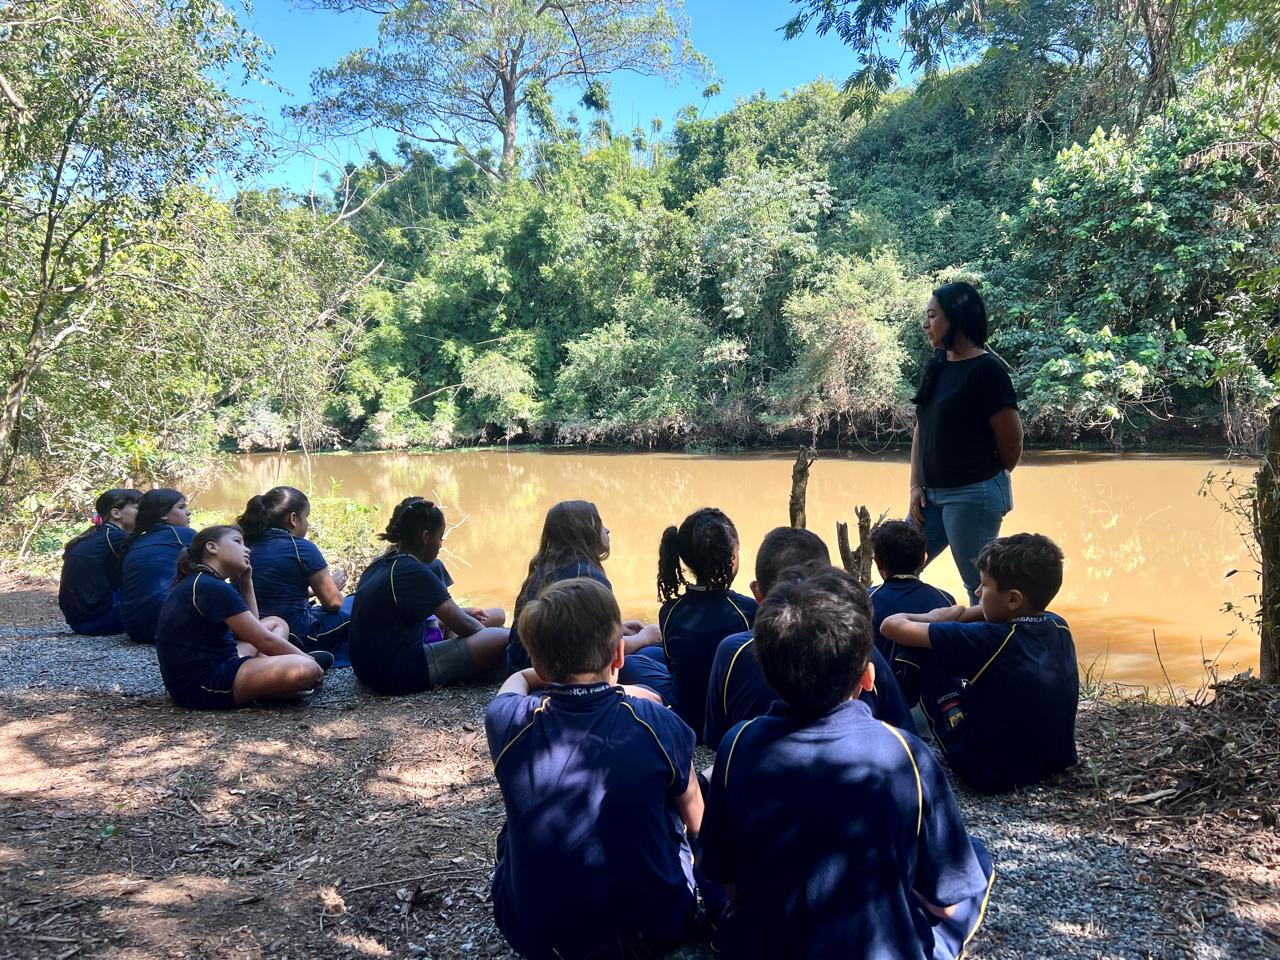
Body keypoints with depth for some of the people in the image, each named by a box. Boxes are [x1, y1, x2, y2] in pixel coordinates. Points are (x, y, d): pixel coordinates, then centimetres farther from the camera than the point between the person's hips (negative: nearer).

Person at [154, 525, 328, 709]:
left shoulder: (194, 583, 18)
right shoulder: (214, 588, -15)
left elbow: (254, 629, 21)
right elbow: (266, 641, -13)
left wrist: (246, 583, 14)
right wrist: (308, 660, 0)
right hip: (202, 685, -11)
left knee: (276, 623, 24)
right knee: (305, 669, -30)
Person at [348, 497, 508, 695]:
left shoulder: (381, 565, 8)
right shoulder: (415, 573, -18)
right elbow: (463, 626, -12)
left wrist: (461, 612, 23)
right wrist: (484, 628, 8)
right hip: (400, 674, -10)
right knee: (505, 640, -18)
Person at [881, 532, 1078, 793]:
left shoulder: (989, 640, -25)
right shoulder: (1059, 626, -7)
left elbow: (892, 626, -21)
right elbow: (1014, 611, 16)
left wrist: (934, 618, -1)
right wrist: (960, 615, 5)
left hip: (993, 775, -6)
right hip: (1059, 761, 7)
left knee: (930, 663, 4)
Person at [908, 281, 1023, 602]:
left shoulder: (986, 369, -14)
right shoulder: (937, 365, 9)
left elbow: (1012, 440, -9)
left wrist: (991, 479, 7)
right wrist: (916, 485, 5)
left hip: (972, 495, -8)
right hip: (933, 493, 8)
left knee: (980, 587, 3)